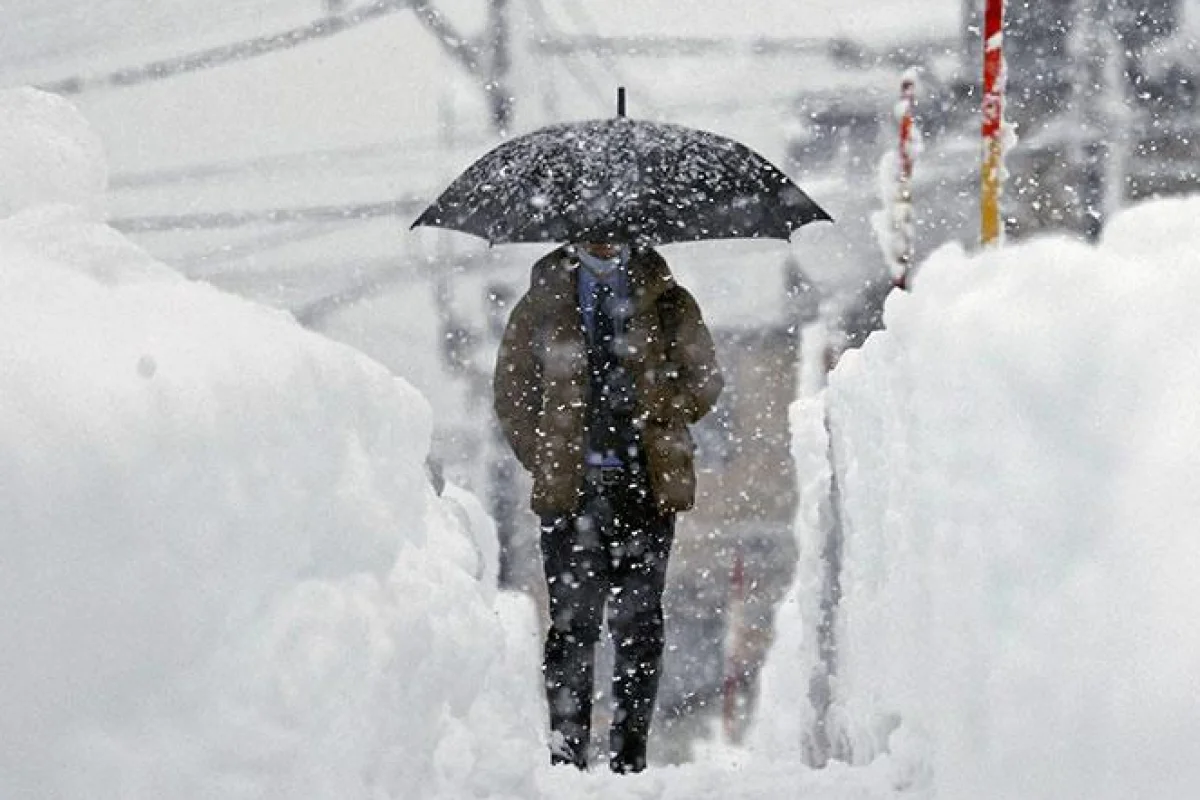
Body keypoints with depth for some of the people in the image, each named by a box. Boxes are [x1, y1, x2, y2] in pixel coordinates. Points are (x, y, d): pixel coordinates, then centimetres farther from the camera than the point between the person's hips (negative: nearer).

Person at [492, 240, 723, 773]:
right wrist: (547, 459, 5)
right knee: (572, 620, -3)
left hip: (646, 487, 0)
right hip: (570, 489, 0)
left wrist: (655, 426, 1)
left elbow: (703, 381, 12)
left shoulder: (666, 303, 10)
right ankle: (567, 751, 1)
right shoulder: (542, 304, 10)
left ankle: (630, 751, 5)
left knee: (638, 619, 0)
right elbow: (511, 393, 13)